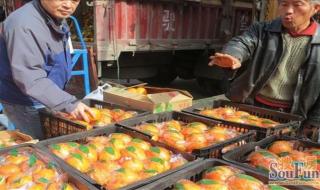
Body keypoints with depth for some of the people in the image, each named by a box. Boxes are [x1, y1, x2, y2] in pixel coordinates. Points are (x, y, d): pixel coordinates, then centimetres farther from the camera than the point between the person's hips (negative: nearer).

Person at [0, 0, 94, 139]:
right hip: (26, 105, -9)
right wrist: (68, 104, -38)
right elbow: (30, 79, -32)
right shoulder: (24, 25, -28)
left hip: (46, 100, 9)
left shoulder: (57, 18, 3)